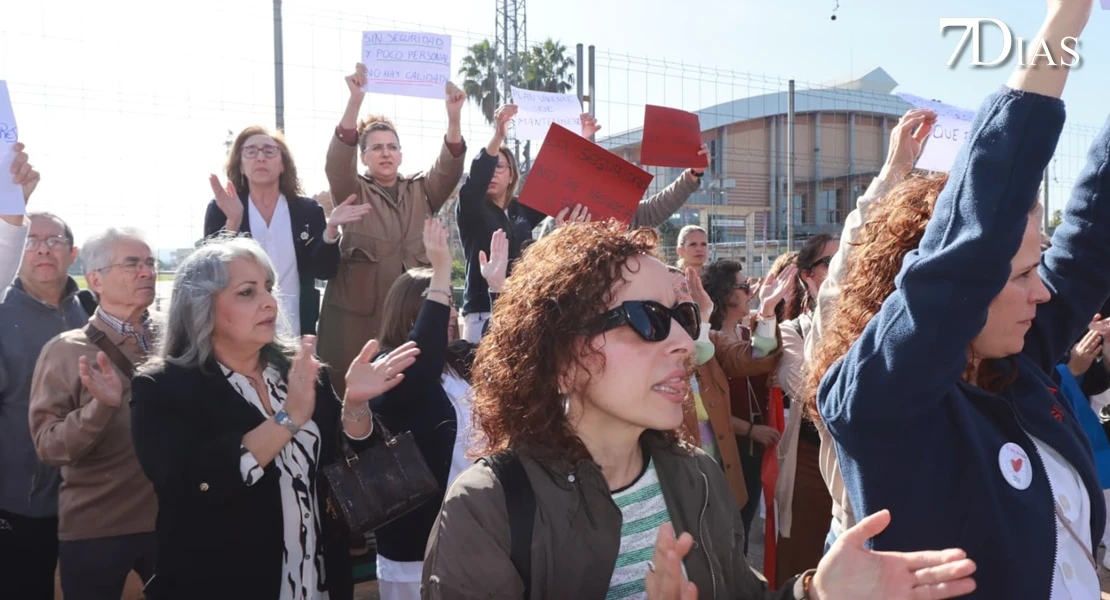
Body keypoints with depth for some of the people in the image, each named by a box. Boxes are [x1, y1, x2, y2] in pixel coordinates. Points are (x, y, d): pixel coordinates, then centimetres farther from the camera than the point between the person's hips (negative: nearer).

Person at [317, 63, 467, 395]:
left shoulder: (421, 191, 14)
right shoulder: (352, 192, 7)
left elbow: (450, 167, -2)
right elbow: (336, 161, -12)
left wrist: (453, 116, -20)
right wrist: (355, 100, -26)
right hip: (358, 312, -2)